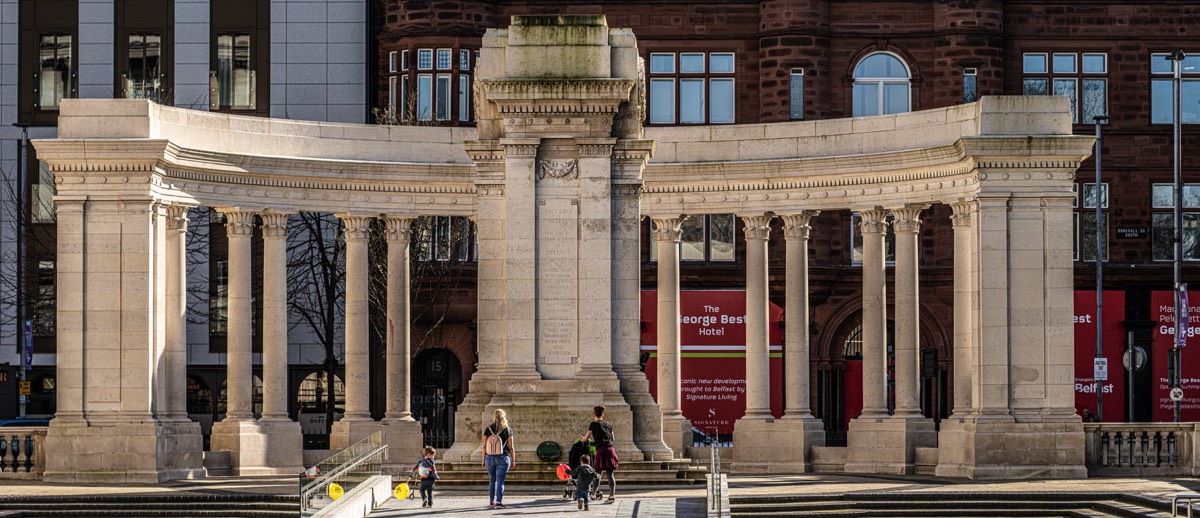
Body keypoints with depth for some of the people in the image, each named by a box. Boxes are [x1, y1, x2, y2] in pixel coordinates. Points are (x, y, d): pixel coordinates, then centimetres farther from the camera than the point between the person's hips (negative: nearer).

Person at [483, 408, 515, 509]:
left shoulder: (488, 429, -2)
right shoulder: (507, 430, -6)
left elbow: (484, 447, 0)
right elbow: (511, 447, -5)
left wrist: (483, 460, 8)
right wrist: (513, 460, 4)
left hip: (490, 458, 3)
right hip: (503, 458, -3)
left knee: (492, 480, 17)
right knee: (500, 481, -3)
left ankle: (491, 501, 23)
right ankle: (498, 502, -12)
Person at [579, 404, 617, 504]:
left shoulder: (594, 424, 3)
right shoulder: (608, 424, 18)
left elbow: (585, 438, 9)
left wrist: (582, 439, 32)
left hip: (601, 450, -4)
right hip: (611, 449, 4)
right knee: (610, 474, 2)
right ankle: (612, 495, -6)